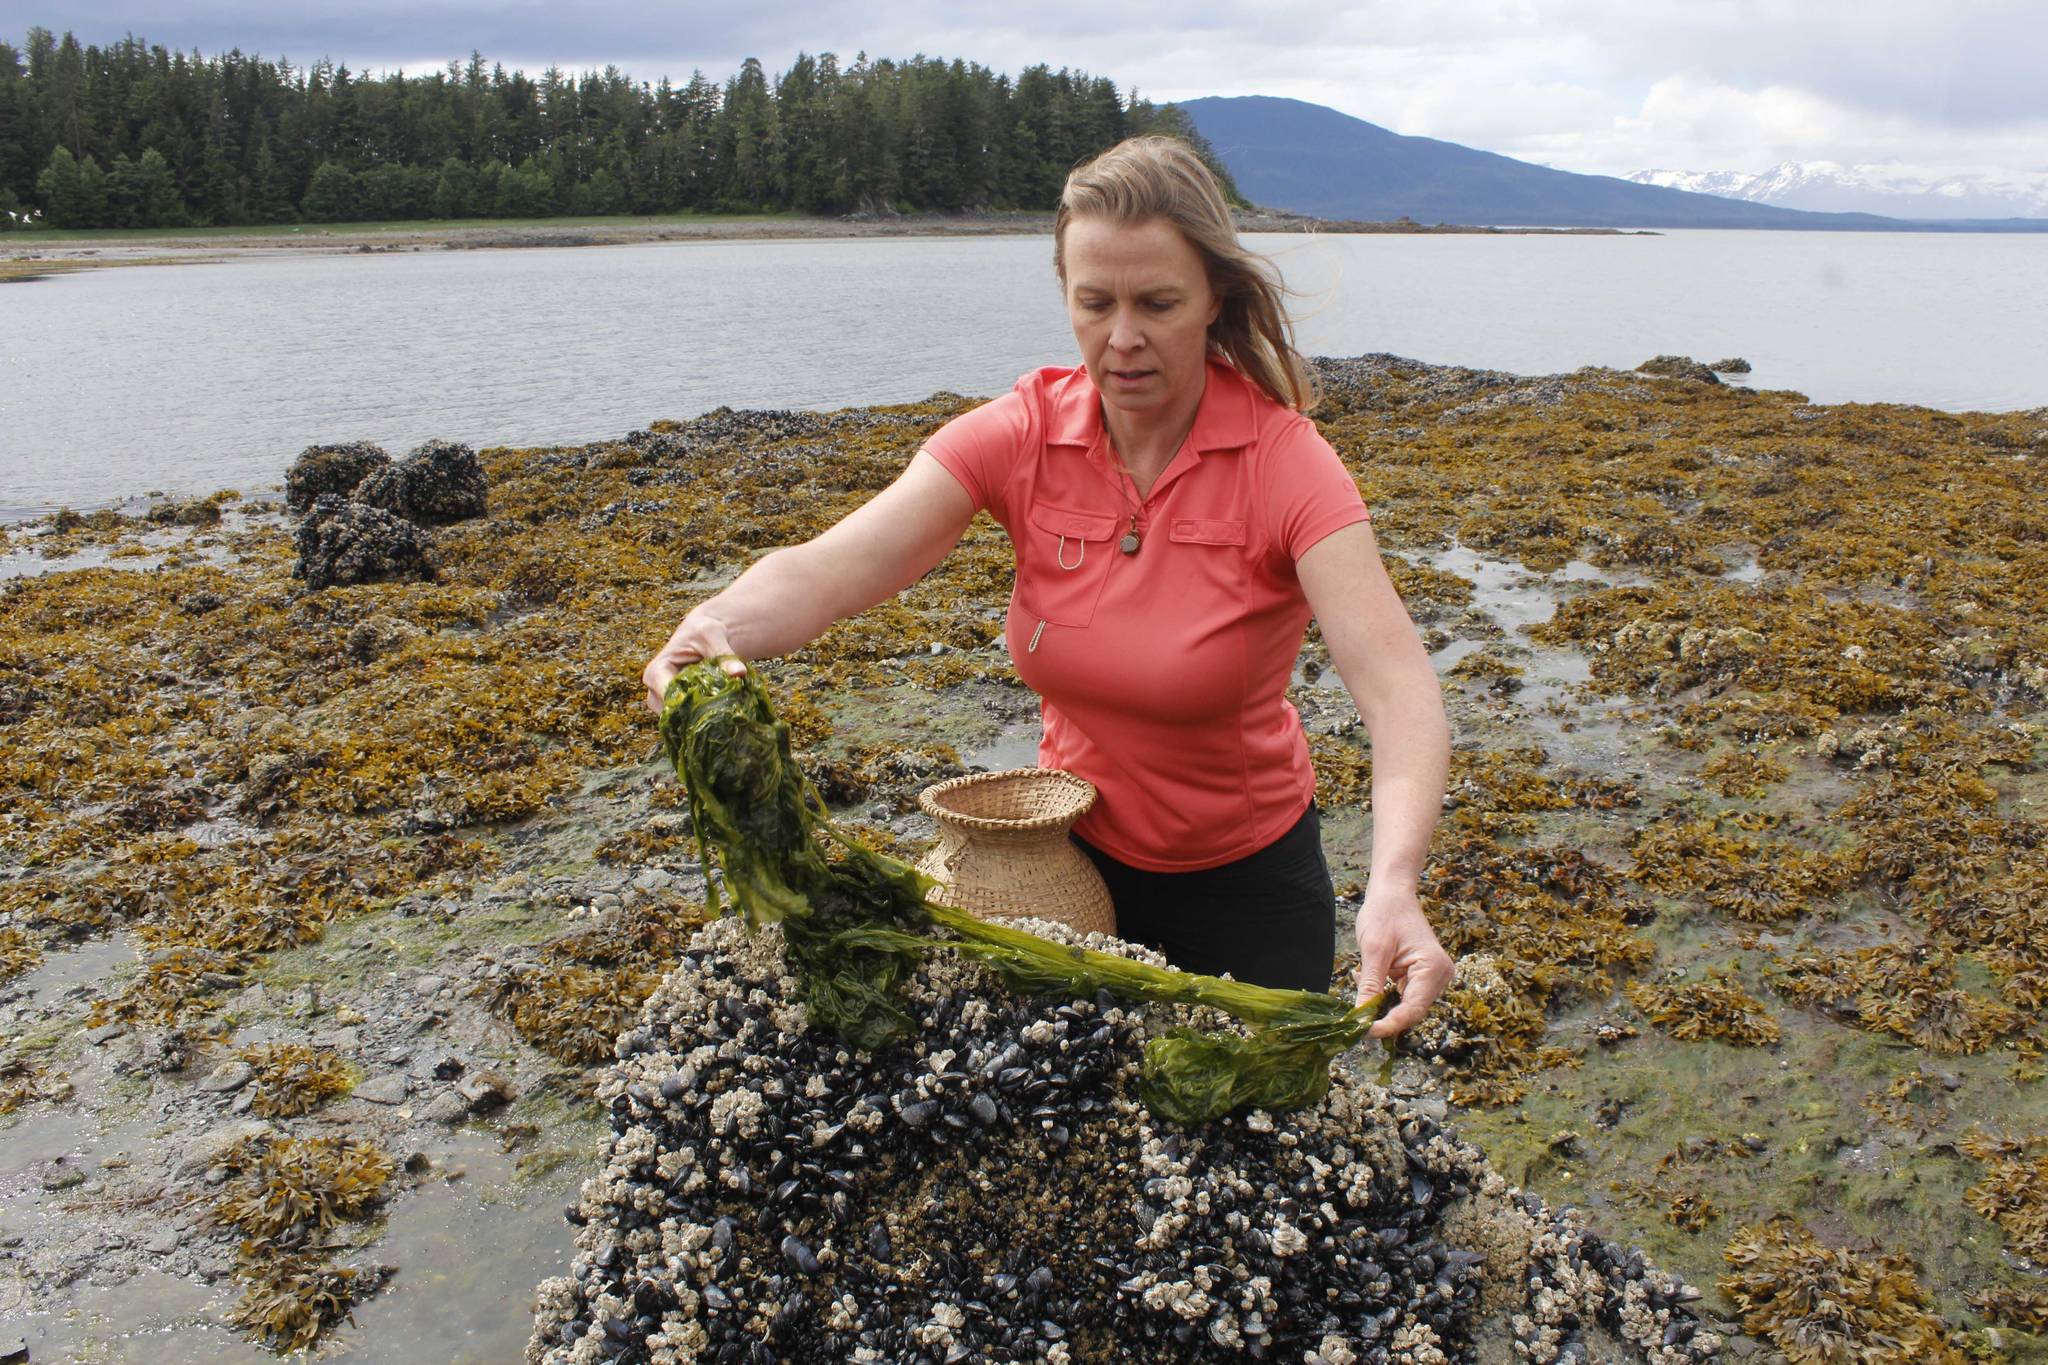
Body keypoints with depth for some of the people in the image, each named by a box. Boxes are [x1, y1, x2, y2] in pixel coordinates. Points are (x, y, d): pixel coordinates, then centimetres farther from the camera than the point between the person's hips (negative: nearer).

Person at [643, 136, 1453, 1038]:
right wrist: (720, 625, -49)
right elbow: (830, 569, -27)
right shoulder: (1021, 437, -15)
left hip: (1246, 880, -2)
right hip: (1076, 853, 2)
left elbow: (1398, 689, -35)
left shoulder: (1284, 463, -23)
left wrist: (1392, 887, -52)